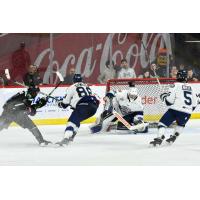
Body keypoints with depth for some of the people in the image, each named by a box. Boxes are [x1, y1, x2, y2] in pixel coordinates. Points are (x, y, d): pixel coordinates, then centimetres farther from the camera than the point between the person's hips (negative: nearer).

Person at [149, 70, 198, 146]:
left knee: (163, 123, 2)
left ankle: (160, 138, -15)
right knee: (181, 124, 33)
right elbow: (194, 103, 19)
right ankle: (174, 137, 26)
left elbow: (169, 100, -8)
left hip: (175, 109, -5)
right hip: (187, 112, 5)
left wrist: (164, 97, 12)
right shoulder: (190, 88, 17)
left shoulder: (175, 86, -1)